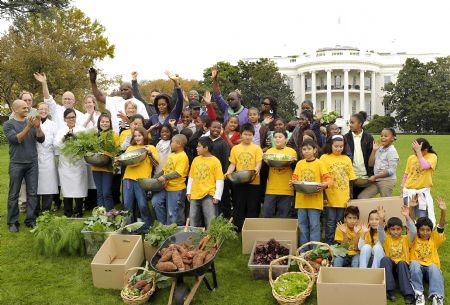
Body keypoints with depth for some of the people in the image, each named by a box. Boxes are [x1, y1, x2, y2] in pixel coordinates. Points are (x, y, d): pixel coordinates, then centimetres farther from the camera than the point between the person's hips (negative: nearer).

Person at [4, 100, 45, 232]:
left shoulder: (31, 122, 9)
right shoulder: (8, 124, -1)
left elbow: (41, 139, 1)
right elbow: (16, 139, -14)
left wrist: (38, 126, -16)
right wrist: (28, 127, -24)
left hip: (32, 163, 3)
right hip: (16, 164, -3)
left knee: (32, 193, 3)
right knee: (14, 194, 3)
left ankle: (31, 220, 11)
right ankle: (13, 222, 11)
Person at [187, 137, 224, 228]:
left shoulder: (215, 161, -8)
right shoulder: (196, 160, 6)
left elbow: (219, 180, -9)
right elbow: (191, 177, 14)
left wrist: (217, 196, -12)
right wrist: (188, 192, 12)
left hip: (209, 196, -5)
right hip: (195, 195, 5)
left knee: (211, 222, -3)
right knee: (193, 222, 14)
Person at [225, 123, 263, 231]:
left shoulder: (257, 148, 2)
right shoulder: (235, 148, 8)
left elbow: (259, 162, -5)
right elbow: (232, 164, 7)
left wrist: (257, 169, -26)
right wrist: (228, 172, -11)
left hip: (253, 182, -2)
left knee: (252, 208, 5)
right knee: (239, 207, 9)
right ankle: (237, 229, 17)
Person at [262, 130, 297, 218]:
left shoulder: (292, 151, 5)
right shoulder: (269, 151, 10)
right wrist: (265, 160, -11)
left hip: (286, 189, -1)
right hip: (271, 189, 1)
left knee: (284, 217, 5)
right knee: (267, 215, 1)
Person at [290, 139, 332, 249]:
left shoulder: (319, 163, -1)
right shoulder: (300, 163, 11)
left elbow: (329, 179, -4)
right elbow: (295, 178, 12)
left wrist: (324, 184, -24)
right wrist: (292, 182, -9)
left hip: (315, 200, -4)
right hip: (301, 200, 4)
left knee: (314, 226, -3)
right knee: (302, 225, 9)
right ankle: (304, 251, 19)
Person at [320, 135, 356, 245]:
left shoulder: (347, 159, 10)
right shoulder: (324, 158, -2)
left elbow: (350, 178, 12)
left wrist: (349, 195, 6)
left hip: (343, 197, 3)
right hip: (330, 197, -3)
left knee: (340, 222, 11)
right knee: (331, 222, 2)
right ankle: (329, 245, 10)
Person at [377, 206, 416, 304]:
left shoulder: (405, 239, 6)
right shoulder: (386, 239, 5)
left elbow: (413, 231, -14)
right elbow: (380, 232, -16)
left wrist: (407, 217, -28)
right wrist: (381, 219, -34)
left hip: (403, 266, -1)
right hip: (389, 267, 1)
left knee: (401, 263, -33)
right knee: (385, 259, -30)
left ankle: (408, 293, -34)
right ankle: (390, 290, -29)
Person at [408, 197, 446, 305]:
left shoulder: (434, 240, 12)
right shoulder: (414, 239, 9)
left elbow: (441, 227, -4)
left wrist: (443, 211, -22)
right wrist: (412, 208, -22)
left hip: (431, 267, 1)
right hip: (417, 268, -1)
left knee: (433, 267, -33)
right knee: (414, 263, -33)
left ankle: (437, 296, -43)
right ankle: (418, 294, -38)